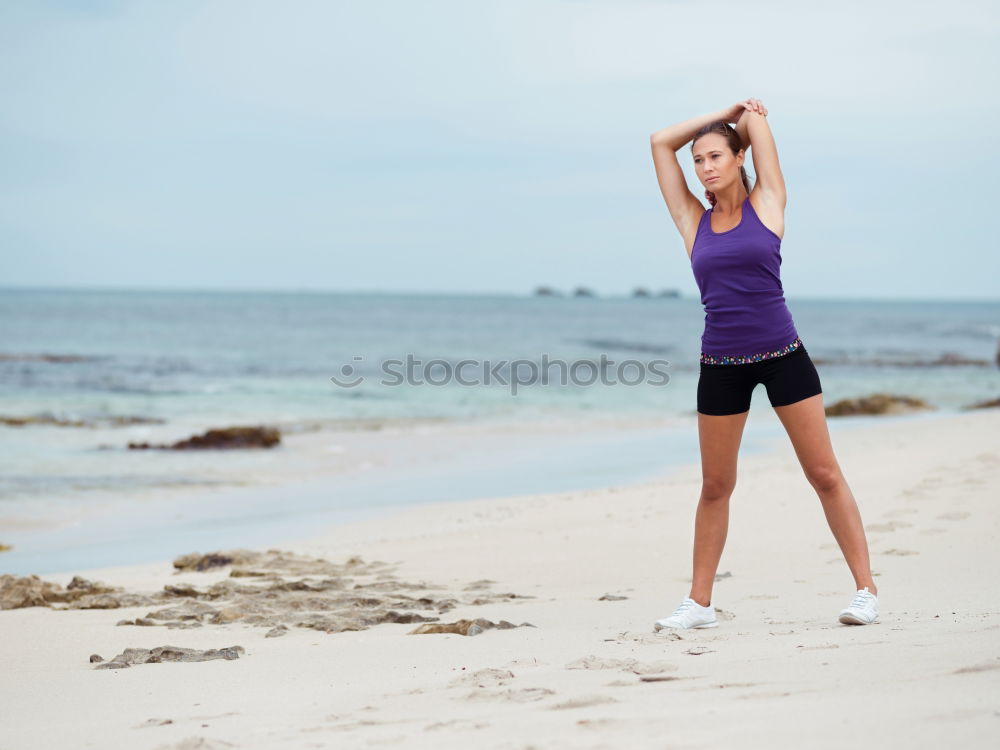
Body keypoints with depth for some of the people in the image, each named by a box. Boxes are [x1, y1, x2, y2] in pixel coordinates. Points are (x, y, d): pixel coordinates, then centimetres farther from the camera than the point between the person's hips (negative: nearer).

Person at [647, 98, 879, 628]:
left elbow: (756, 119, 6)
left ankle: (865, 590, 6)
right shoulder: (694, 221, 8)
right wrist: (725, 112, 17)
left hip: (782, 355, -2)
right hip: (721, 364, 2)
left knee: (824, 474, 1)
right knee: (715, 486, 9)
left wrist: (748, 115, 28)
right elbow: (661, 142, 12)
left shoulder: (766, 203, 2)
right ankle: (699, 603, 17)